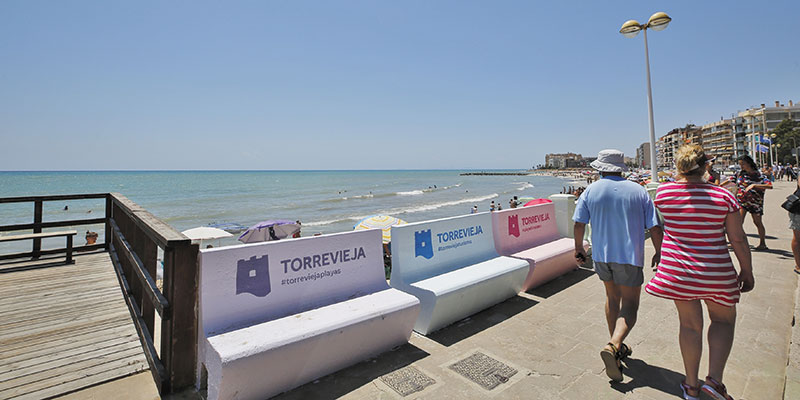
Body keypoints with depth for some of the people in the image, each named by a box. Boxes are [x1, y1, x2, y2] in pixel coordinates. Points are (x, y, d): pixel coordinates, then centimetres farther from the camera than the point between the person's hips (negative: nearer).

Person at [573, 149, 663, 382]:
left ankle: (616, 346, 28)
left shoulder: (591, 191, 0)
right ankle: (613, 346, -16)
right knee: (629, 305, 5)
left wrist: (579, 248, 10)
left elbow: (579, 224, -3)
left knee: (612, 297, 20)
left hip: (601, 254, 2)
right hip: (629, 256, -2)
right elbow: (654, 228, 0)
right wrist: (659, 253, 14)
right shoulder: (638, 191, 1)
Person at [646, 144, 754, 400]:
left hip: (677, 271, 1)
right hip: (715, 273, -1)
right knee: (723, 320, 22)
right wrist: (747, 271, 10)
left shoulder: (663, 192, -7)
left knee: (690, 324, 14)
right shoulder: (723, 196, -9)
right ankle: (715, 379, 13)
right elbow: (738, 239, -3)